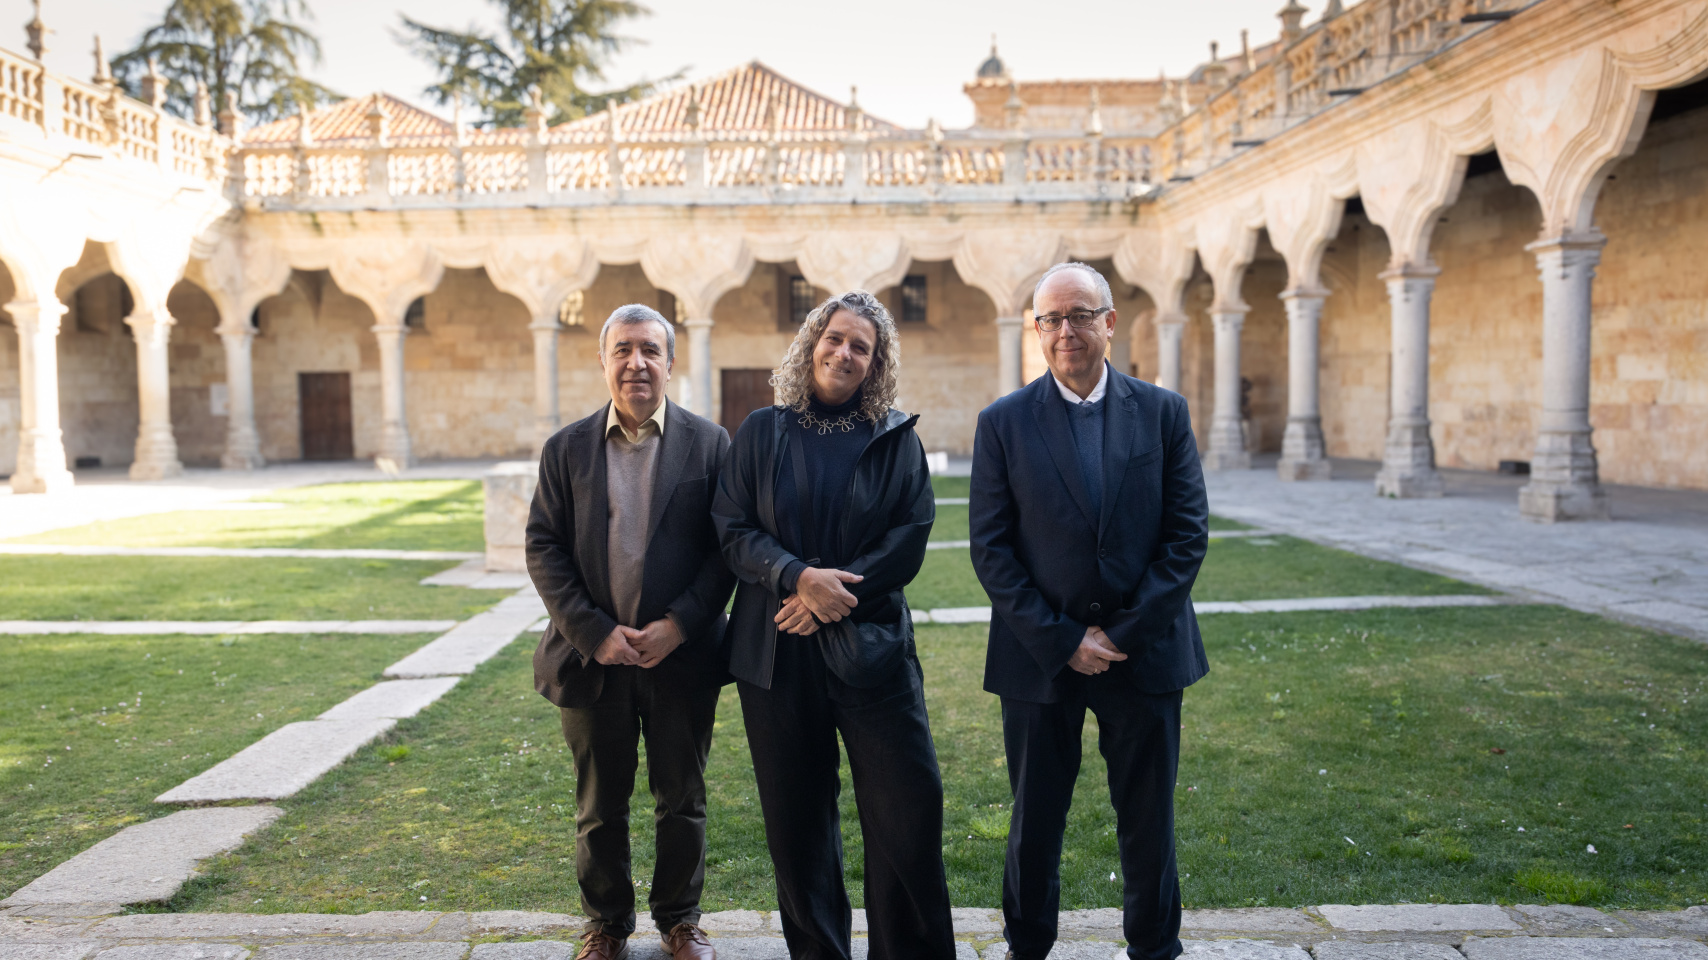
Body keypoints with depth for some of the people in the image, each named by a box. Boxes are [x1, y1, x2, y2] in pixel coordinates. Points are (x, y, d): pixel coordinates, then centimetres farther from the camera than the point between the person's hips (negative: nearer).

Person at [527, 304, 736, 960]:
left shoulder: (709, 444, -1)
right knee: (599, 806, 14)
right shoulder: (566, 449, 3)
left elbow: (726, 546, -4)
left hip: (682, 657, -1)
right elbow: (544, 548, -1)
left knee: (681, 801, 13)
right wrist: (596, 633, -11)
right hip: (594, 655, 1)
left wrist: (678, 625, -14)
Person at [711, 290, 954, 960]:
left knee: (909, 806, -2)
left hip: (871, 646, 0)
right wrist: (798, 577, -16)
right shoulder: (761, 431, 6)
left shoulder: (896, 438, 5)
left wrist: (837, 590, -13)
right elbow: (732, 529, 0)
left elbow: (911, 535, -2)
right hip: (777, 652, 1)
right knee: (796, 819, 10)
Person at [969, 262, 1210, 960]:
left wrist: (1123, 633, -10)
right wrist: (1062, 640, -11)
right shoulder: (1003, 423, -1)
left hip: (1145, 655, 1)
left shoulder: (1163, 412, 2)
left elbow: (1188, 534, -2)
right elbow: (991, 549, -4)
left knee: (1149, 822, 13)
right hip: (1041, 658, -1)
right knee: (1034, 823, 11)